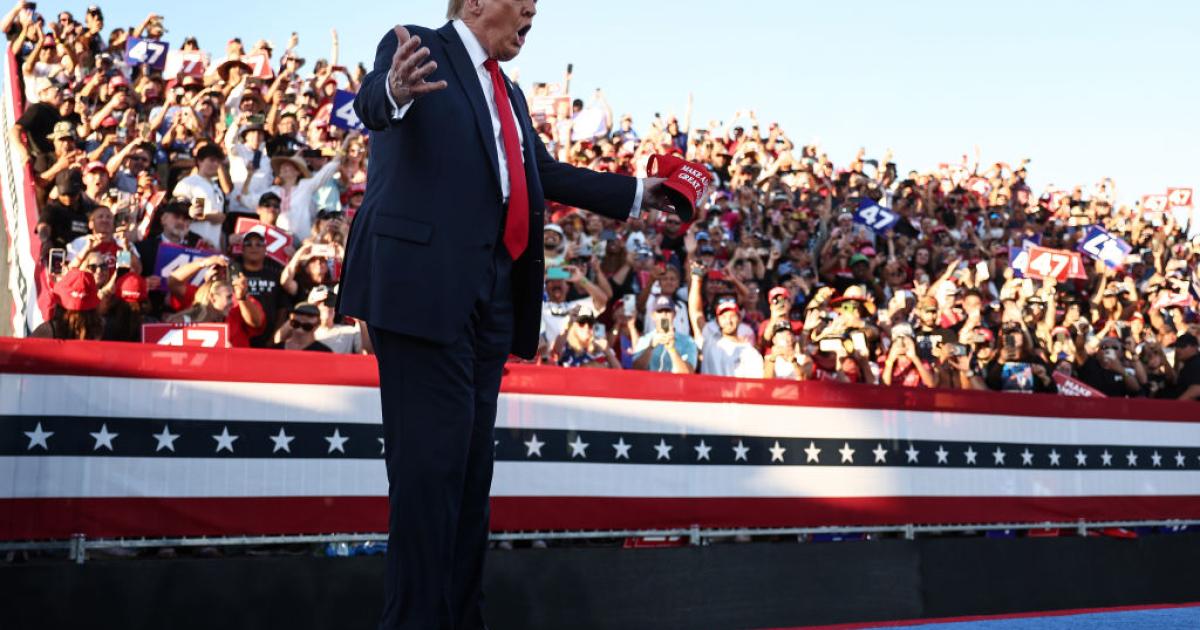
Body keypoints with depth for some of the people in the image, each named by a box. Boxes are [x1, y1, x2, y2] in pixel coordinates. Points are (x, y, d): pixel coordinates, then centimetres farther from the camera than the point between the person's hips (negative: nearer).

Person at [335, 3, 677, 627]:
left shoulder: (508, 93, 24)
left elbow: (546, 173, 29)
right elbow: (371, 101, -22)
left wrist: (637, 194, 29)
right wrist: (394, 91, -46)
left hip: (491, 296, 8)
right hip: (425, 286, -8)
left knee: (472, 463, 11)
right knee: (430, 459, -10)